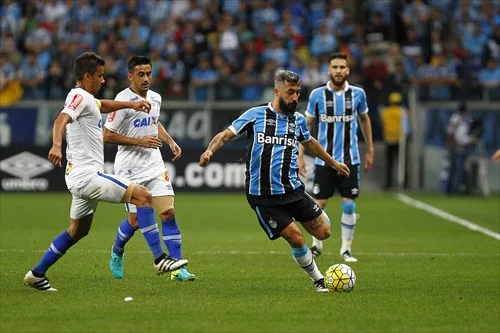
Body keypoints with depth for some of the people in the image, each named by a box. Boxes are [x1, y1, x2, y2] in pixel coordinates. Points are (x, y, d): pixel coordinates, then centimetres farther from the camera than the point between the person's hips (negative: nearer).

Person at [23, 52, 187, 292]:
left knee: (78, 230, 22)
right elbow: (61, 121, -31)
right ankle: (160, 259, -19)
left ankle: (37, 274, 25)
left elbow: (102, 105, 41)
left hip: (80, 176, 11)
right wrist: (56, 145, -49)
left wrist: (131, 105, 34)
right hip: (87, 175, -11)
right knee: (143, 196, -14)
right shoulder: (80, 97, -13)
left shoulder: (85, 99, 18)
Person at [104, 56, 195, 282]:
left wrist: (170, 141, 13)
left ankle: (178, 268, -5)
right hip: (130, 169, -5)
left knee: (168, 212, -8)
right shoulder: (123, 100, -14)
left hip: (154, 165, 5)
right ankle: (117, 252, 33)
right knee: (135, 220, 1)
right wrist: (139, 141, -18)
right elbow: (107, 135, -14)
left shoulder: (155, 98, 7)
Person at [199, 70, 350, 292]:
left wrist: (333, 163, 41)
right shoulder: (255, 115, -3)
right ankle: (318, 280, 10)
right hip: (263, 197, -4)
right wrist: (210, 151, -21)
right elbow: (225, 135, -1)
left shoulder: (298, 120, 10)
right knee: (296, 239, -11)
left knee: (323, 233, -1)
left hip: (293, 189, 4)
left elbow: (309, 143, 30)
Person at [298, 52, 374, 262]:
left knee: (349, 205, -2)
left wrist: (370, 151, 15)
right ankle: (316, 245, 21)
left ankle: (346, 249, 10)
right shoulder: (317, 95, -3)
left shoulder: (357, 94, 0)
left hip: (350, 159, 0)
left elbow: (364, 120, 15)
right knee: (319, 204, 1)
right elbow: (307, 125, 5)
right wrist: (301, 155, 0)